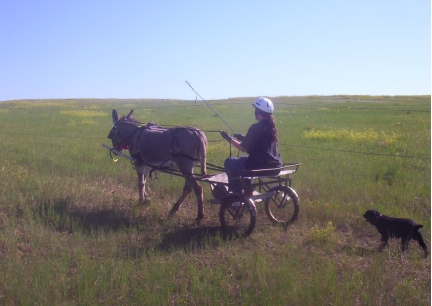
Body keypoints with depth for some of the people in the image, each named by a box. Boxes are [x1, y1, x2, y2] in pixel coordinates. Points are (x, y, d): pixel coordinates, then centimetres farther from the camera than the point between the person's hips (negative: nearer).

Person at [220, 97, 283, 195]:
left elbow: (244, 148, -11)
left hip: (260, 167, -9)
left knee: (229, 162, 10)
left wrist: (229, 138, 1)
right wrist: (243, 138, 26)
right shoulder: (271, 126, 9)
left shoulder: (256, 127, -15)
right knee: (244, 159, 33)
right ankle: (248, 192, 39)